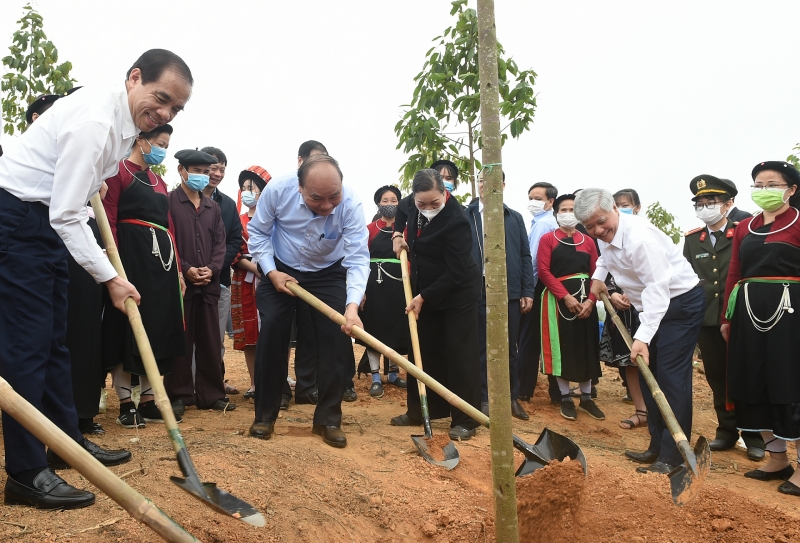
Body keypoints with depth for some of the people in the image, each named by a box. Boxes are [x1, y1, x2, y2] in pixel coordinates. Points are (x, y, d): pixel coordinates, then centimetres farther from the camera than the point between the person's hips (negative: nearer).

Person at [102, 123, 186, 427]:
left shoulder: (159, 181, 20)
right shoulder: (119, 171, -2)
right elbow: (109, 221, -10)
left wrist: (177, 268, 13)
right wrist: (115, 266, -19)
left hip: (161, 257, 8)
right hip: (131, 254, -7)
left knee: (158, 326, 7)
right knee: (128, 327, -3)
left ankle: (149, 400, 16)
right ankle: (125, 403, 5)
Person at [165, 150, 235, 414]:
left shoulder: (213, 207, 17)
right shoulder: (169, 202, -1)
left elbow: (220, 242, 12)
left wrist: (212, 269, -5)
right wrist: (185, 269, -14)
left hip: (209, 283, 5)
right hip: (179, 282, -5)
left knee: (210, 342, 8)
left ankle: (211, 394, 16)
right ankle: (178, 395, 10)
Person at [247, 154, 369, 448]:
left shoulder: (350, 203, -30)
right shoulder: (277, 190, -27)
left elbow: (357, 258, -33)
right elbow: (258, 232, -10)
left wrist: (352, 304, -46)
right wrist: (271, 272, -20)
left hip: (329, 275, 0)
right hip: (281, 271, 0)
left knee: (337, 340, -7)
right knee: (271, 336, -4)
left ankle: (328, 418, 8)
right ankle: (265, 415, 12)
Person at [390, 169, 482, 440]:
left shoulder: (456, 221, -30)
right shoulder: (414, 204, -8)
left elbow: (455, 274, -27)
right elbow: (402, 210, 20)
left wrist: (423, 297, -22)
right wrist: (398, 233, 3)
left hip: (458, 293, -7)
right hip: (425, 291, 7)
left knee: (460, 355, -3)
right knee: (424, 353, 13)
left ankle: (465, 420, 5)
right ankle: (420, 410, 24)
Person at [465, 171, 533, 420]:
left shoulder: (515, 218, 12)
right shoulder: (465, 215, 4)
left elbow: (525, 256, 9)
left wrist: (527, 291, 2)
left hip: (509, 290, 2)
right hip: (478, 291, -2)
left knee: (510, 348, 9)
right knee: (481, 347, 5)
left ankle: (512, 398, 21)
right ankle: (485, 399, 15)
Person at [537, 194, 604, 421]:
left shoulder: (587, 241, 10)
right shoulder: (548, 239, 0)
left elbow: (596, 274, 6)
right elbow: (543, 271, -9)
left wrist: (590, 300, -9)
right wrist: (566, 296, -17)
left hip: (585, 301, 4)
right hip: (558, 299, -3)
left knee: (587, 347, 7)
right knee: (562, 347, 1)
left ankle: (586, 398, 19)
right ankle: (565, 398, 12)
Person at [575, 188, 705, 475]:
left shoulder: (639, 237, -28)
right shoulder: (606, 235, 0)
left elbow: (657, 289, -31)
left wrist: (642, 337, -36)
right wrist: (598, 277, 12)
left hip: (680, 303, -9)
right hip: (652, 306, 10)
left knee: (671, 377, -11)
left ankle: (671, 457, -6)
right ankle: (657, 446, 21)